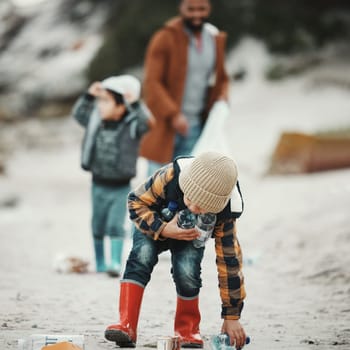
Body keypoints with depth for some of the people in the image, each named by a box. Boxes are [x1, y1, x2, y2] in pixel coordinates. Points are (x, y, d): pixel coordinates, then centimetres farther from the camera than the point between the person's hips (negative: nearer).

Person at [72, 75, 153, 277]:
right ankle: (100, 264, 25)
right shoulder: (97, 122, 1)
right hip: (99, 184, 5)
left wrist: (135, 103, -37)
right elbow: (79, 114, 11)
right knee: (98, 226, 13)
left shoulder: (132, 126, -13)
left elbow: (146, 122, -30)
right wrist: (89, 96, -1)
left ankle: (116, 263, -14)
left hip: (121, 187, -5)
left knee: (116, 225, -14)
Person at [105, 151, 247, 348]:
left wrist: (232, 316, -20)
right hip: (155, 225, 0)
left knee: (187, 272, -29)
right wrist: (163, 230, -40)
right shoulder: (170, 176, -38)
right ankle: (126, 327, -36)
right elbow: (136, 201, -22)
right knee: (142, 256, -32)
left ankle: (188, 331, -4)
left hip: (191, 237, 0)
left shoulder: (224, 212, -33)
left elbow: (230, 259, -24)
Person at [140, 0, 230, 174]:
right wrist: (172, 114, -22)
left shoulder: (216, 39, 8)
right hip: (165, 126, -4)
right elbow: (151, 83, -13)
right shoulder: (165, 38, -9)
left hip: (196, 126, 5)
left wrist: (221, 98, 2)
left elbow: (220, 78, 24)